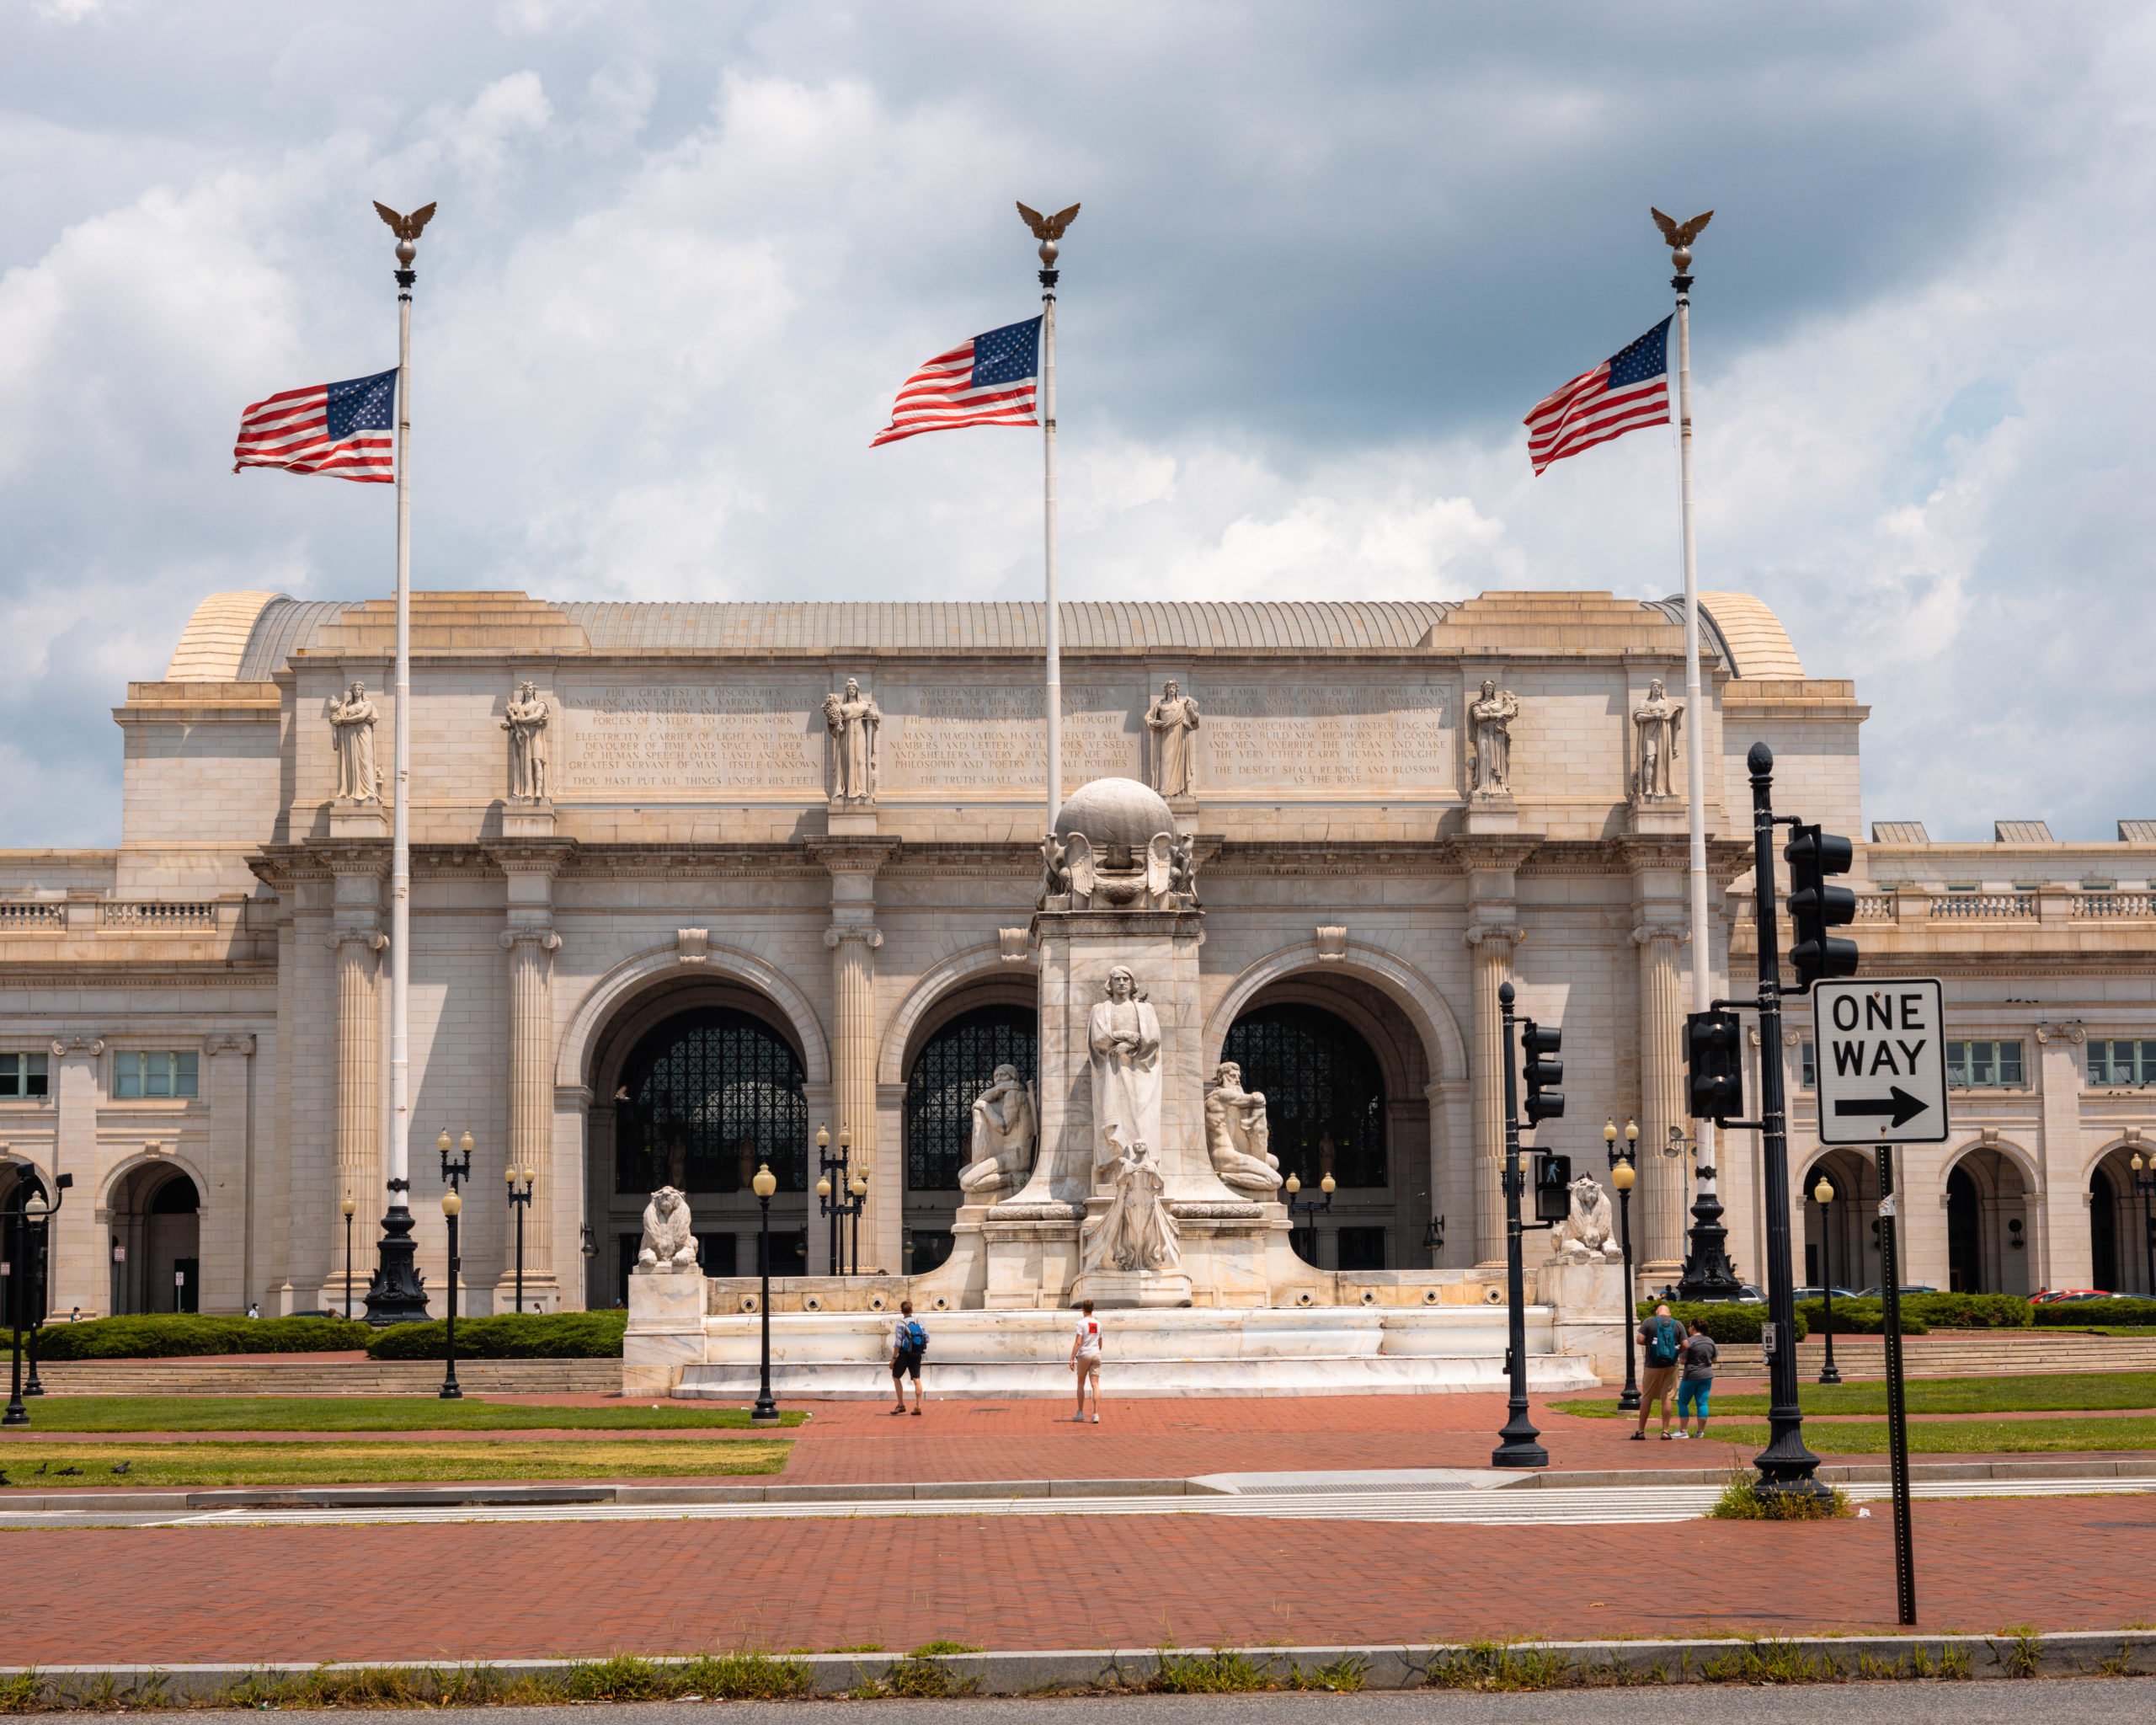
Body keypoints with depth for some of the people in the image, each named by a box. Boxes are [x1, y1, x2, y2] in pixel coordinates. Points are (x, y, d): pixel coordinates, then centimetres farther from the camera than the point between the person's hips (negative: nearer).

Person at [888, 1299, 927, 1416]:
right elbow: (927, 1338, 1)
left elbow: (898, 1343, -16)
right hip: (917, 1354, 4)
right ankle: (918, 1406, 2)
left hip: (904, 1354, -4)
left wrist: (893, 1358, -11)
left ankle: (901, 1405, 10)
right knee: (917, 1379, 7)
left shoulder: (901, 1324, -13)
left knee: (896, 1377, 12)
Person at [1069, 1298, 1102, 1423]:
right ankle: (1096, 1414, -10)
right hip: (1096, 1354, 4)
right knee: (1095, 1385, -1)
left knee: (1081, 1384, 11)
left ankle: (1080, 1413, 15)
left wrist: (1072, 1358, -14)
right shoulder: (1098, 1323, 9)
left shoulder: (1081, 1323, -8)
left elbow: (1078, 1342, -15)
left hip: (1084, 1355, -4)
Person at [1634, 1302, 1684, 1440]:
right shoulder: (1677, 1324, 3)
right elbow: (1685, 1346, -1)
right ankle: (1665, 1431, 4)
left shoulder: (1649, 1322, -2)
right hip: (1671, 1366, 2)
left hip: (1653, 1365, -1)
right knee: (1666, 1397, 5)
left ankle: (1640, 1431, 9)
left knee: (1647, 1397, 6)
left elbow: (1640, 1340, -9)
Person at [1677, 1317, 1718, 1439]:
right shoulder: (1710, 1341, 4)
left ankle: (1683, 1431, 3)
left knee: (1682, 1402, 6)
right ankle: (1701, 1431, 4)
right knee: (1702, 1403, 6)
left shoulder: (1689, 1341, -14)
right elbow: (1714, 1360, 11)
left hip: (1692, 1375, -5)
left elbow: (1683, 1360, -15)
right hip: (1707, 1376, 5)